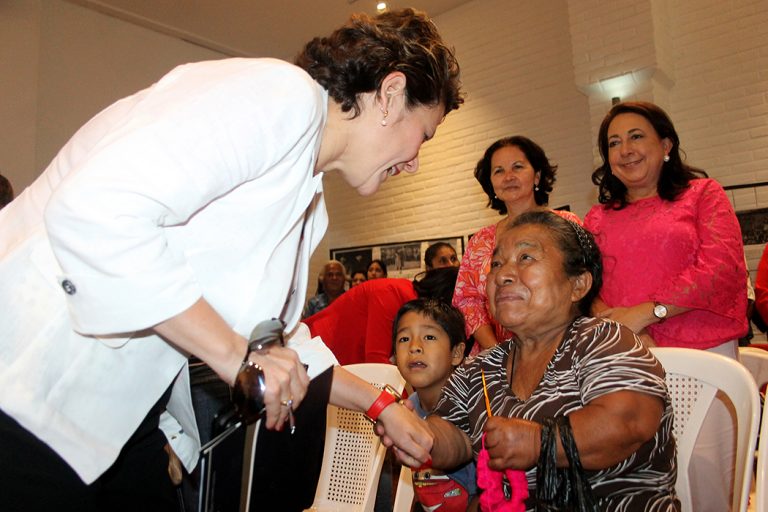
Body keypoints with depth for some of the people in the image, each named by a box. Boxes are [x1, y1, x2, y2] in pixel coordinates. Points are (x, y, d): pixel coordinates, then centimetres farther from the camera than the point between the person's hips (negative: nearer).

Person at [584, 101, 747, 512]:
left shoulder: (702, 194, 9)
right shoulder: (599, 216, 16)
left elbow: (721, 266, -5)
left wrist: (645, 312, -12)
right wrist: (620, 329, -13)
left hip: (701, 354, -2)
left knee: (700, 464, -6)